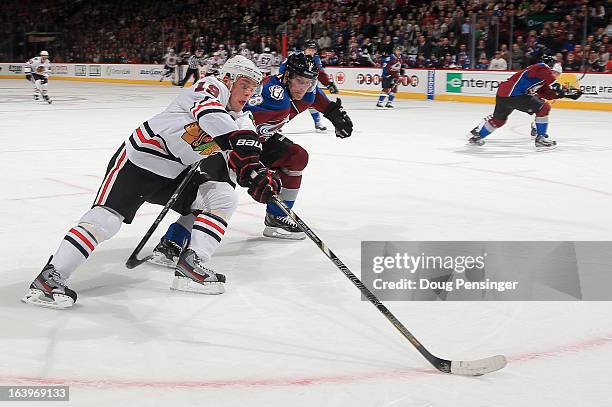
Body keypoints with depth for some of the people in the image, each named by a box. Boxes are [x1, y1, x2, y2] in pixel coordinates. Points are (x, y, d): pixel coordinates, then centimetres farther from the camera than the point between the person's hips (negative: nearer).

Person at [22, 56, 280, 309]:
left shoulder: (240, 121, 11)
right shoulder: (212, 87, -10)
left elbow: (240, 163, 4)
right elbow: (208, 112, -33)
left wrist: (260, 177, -17)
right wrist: (239, 140, -43)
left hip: (177, 174, 8)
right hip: (140, 158, -8)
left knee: (223, 199, -5)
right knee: (106, 217, -18)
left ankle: (191, 264, -10)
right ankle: (50, 278, -14)